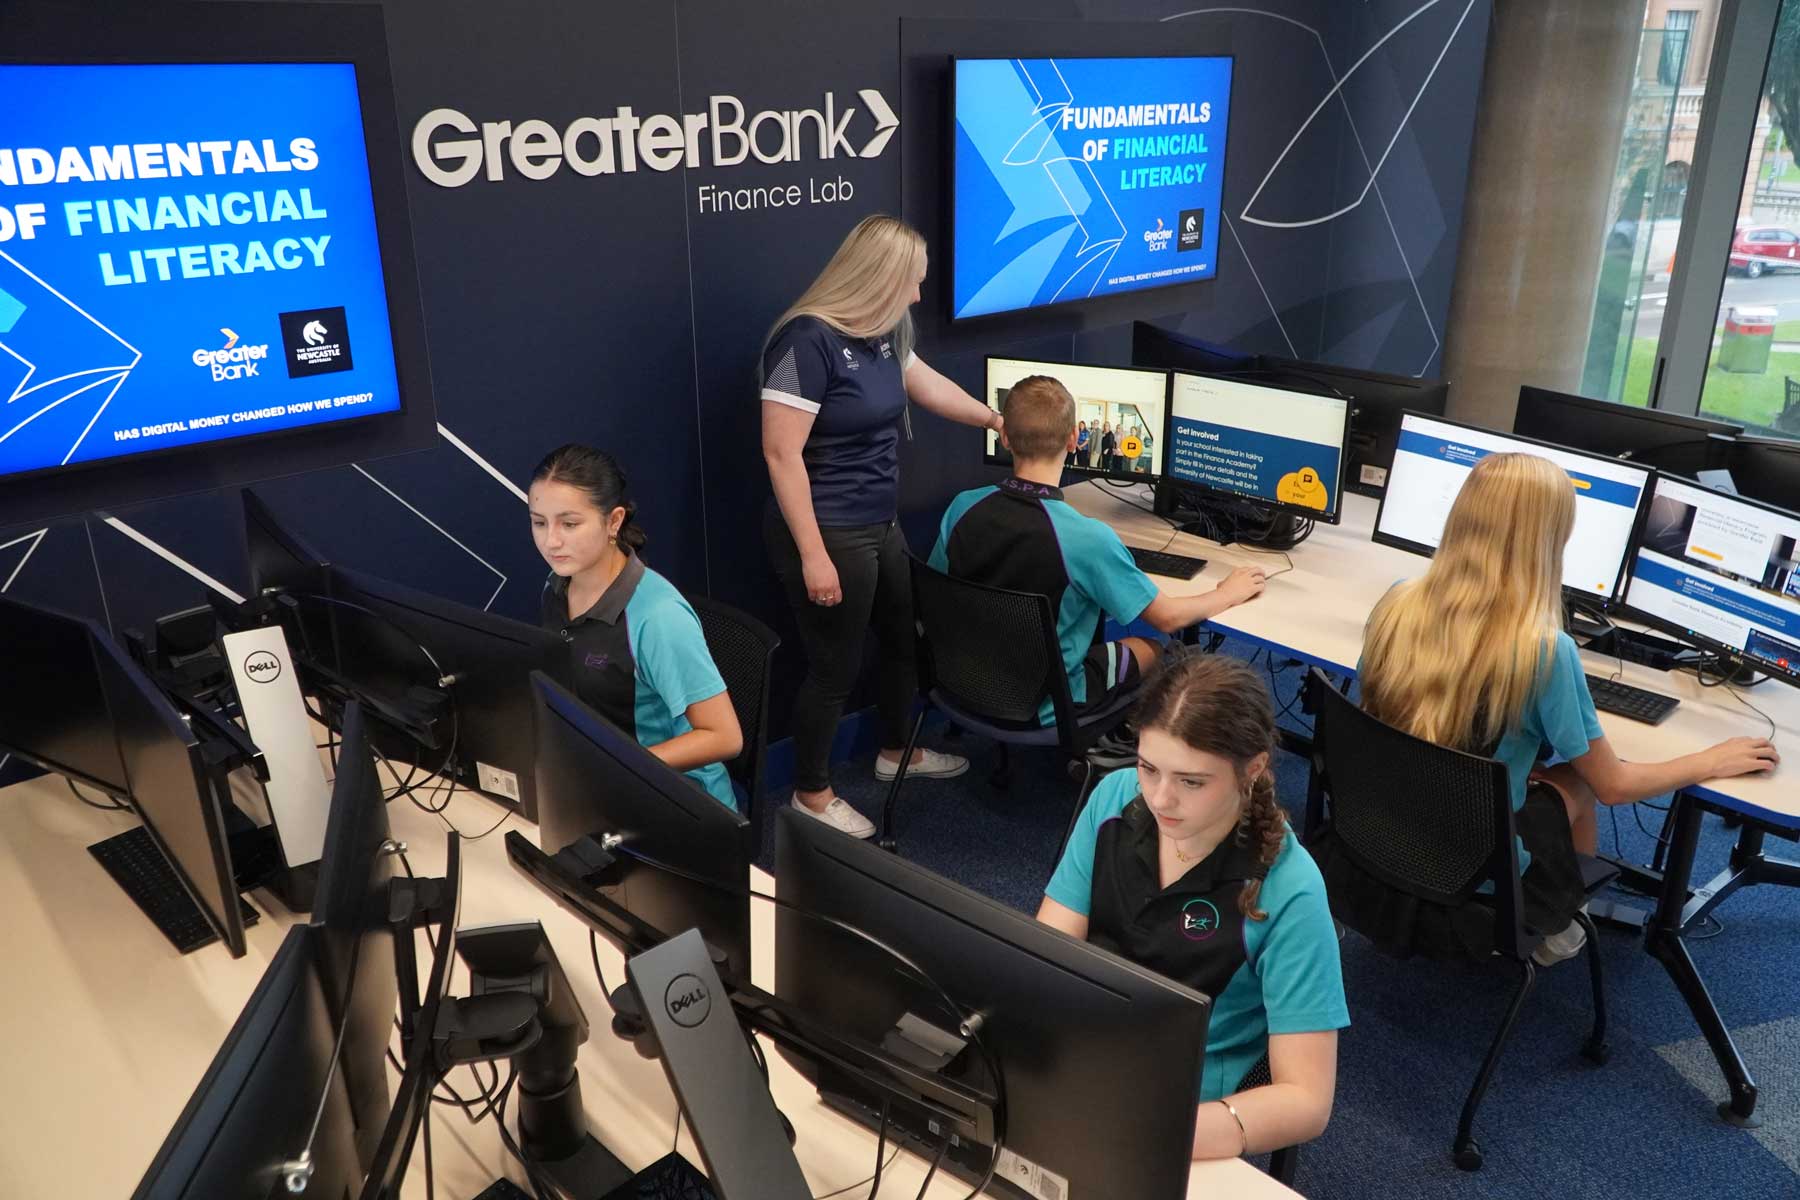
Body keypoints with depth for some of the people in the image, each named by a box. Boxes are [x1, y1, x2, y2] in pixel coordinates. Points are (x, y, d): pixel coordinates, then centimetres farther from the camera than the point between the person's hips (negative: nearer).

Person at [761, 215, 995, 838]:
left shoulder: (882, 331, 4)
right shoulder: (808, 339, -22)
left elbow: (927, 385, 25)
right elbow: (781, 453, -24)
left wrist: (995, 420, 32)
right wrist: (813, 555, -25)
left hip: (880, 525, 9)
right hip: (829, 534, -9)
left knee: (904, 636, 22)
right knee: (835, 665, 3)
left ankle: (896, 750, 45)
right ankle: (811, 794, 23)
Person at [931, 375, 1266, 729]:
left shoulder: (961, 509, -15)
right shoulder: (1086, 538, -29)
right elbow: (1166, 617, -16)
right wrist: (1230, 593, 3)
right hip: (1044, 705, -5)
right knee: (1156, 651, 19)